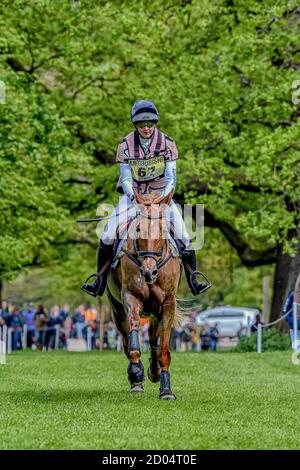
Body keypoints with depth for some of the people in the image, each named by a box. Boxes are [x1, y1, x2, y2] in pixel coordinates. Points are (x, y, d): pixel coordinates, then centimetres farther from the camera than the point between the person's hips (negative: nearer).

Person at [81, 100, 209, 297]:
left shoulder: (167, 143, -10)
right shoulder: (126, 145, -10)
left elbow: (171, 178, -9)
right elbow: (126, 178, -7)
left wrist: (164, 196, -27)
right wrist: (131, 194, -28)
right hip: (133, 195, 0)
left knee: (183, 237, -13)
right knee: (108, 237, -13)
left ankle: (193, 280, 3)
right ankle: (100, 281, 1)